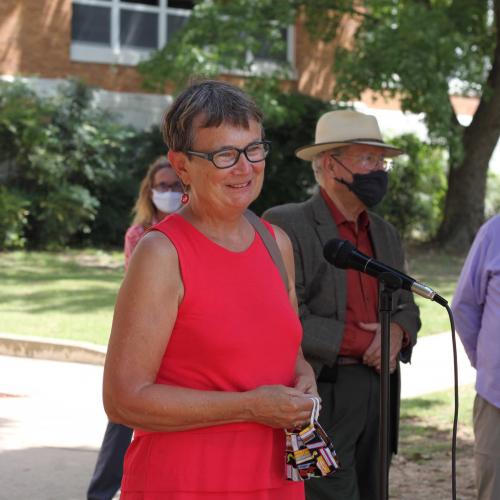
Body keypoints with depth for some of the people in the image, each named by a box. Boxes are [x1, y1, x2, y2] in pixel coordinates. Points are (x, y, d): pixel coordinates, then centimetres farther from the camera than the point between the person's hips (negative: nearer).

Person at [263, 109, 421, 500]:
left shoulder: (385, 234, 16)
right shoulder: (286, 226, -9)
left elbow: (406, 305, 21)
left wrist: (397, 332, -4)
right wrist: (362, 342, -14)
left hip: (378, 396, 7)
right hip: (321, 399, -7)